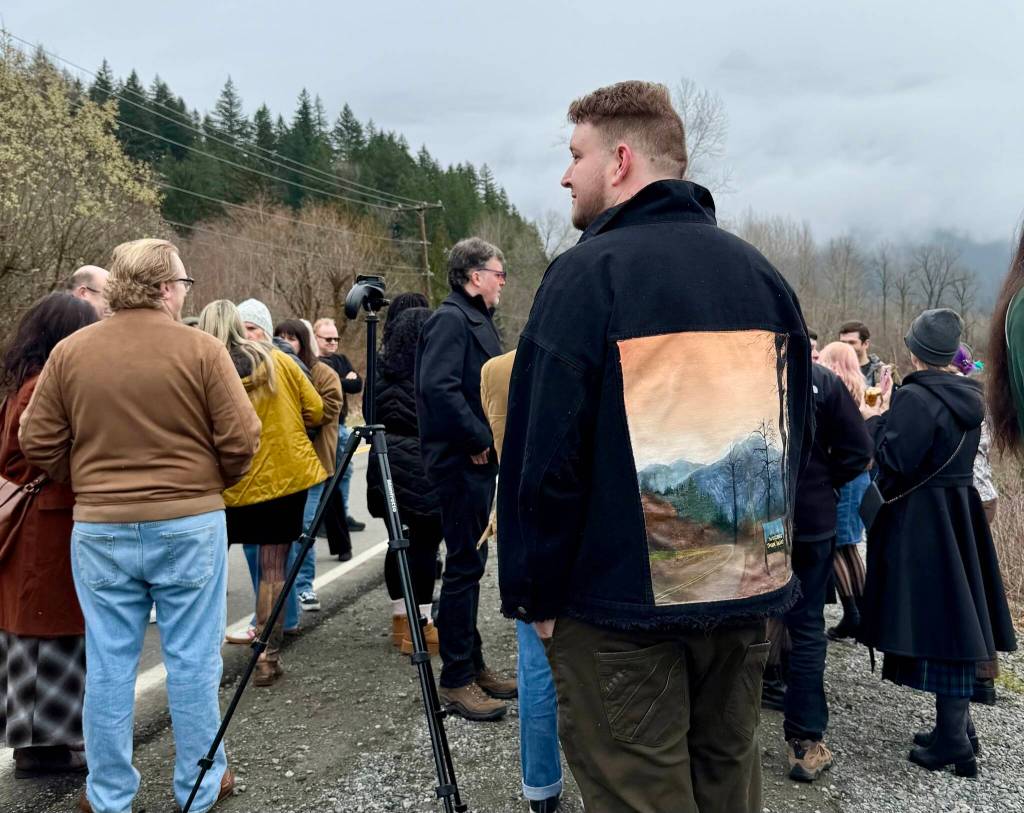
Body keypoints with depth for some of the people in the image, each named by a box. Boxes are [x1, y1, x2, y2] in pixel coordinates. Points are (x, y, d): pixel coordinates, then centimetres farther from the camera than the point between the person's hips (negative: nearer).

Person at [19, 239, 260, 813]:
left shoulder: (69, 352, 2)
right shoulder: (200, 349, -7)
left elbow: (39, 443, 4)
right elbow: (240, 439, -8)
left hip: (99, 529, 3)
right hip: (190, 525, -2)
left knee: (109, 665, 11)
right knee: (193, 661, 8)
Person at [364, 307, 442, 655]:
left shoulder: (380, 371, 8)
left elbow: (370, 416, 14)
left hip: (386, 466, 7)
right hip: (424, 467, -7)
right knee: (425, 540, -2)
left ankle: (400, 618, 22)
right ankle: (422, 623, 1)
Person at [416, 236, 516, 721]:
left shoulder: (477, 320, 18)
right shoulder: (451, 319, -13)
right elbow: (438, 388, -26)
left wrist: (487, 438, 12)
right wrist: (479, 439, -20)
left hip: (478, 462, 10)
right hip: (462, 462, -10)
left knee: (470, 563, 15)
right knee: (464, 566, -5)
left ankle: (473, 665, 25)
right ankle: (456, 681, 4)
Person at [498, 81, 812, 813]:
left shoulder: (587, 273, -13)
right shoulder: (762, 274, 6)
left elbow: (544, 454, -16)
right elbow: (798, 431, 12)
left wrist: (535, 592, -5)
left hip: (623, 601, -6)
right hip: (750, 589, 6)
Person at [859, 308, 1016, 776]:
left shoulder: (914, 398, -17)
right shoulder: (968, 398, 9)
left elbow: (894, 458, -21)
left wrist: (875, 420, -4)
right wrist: (890, 416, 19)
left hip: (921, 521, -8)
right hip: (961, 512, 8)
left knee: (934, 620, -3)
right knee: (956, 615, 13)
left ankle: (952, 741, 1)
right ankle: (958, 728, 22)